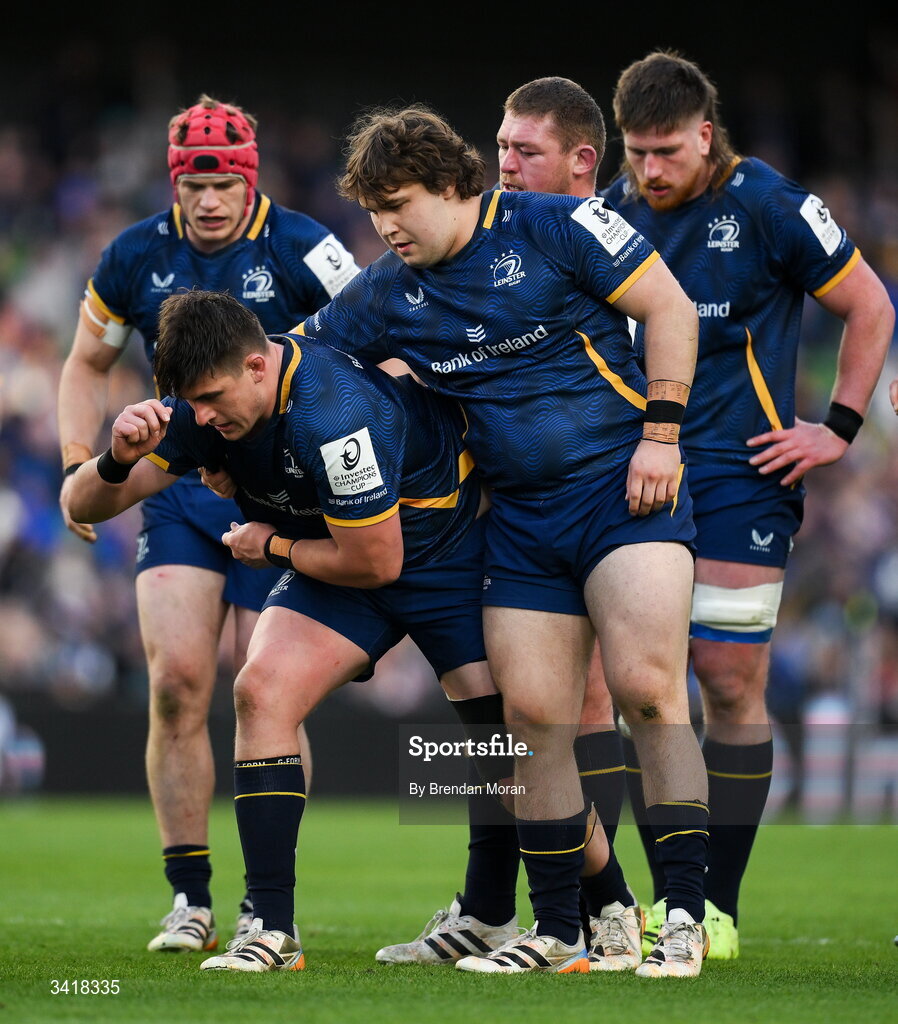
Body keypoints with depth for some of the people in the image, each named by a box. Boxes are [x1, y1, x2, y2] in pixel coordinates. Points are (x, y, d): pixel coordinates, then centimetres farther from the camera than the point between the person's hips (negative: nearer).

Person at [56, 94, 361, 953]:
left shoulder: (299, 251, -10)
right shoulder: (136, 257, 2)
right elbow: (87, 364, 16)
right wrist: (77, 464, 4)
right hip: (179, 489, 3)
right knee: (177, 680, -10)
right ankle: (190, 900, 0)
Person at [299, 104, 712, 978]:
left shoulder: (556, 227, -6)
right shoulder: (386, 295, 8)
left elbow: (669, 308, -6)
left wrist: (659, 434, -12)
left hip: (625, 488, -5)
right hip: (520, 518, 5)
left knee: (646, 685, -19)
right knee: (532, 716, -1)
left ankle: (685, 914, -16)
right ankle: (556, 930, 11)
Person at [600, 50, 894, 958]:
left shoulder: (768, 206, -6)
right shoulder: (610, 214, 6)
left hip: (742, 475, -4)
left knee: (730, 683, -5)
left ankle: (720, 907, 4)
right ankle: (668, 897, 8)